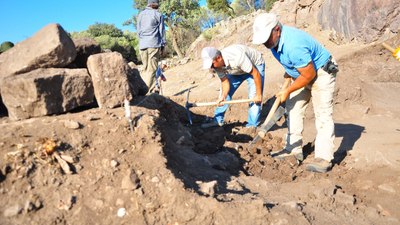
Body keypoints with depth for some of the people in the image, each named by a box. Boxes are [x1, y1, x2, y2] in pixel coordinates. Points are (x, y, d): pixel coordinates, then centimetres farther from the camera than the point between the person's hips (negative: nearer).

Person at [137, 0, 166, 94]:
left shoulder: (140, 14, 15)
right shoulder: (158, 15, 2)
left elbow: (138, 31, 18)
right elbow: (162, 31, 3)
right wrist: (163, 46, 8)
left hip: (142, 45, 5)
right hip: (154, 44, -5)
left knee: (145, 69, 11)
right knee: (151, 70, -6)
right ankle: (148, 92, -10)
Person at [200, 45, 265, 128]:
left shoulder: (237, 57, -42)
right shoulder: (217, 64, -21)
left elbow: (255, 74, -33)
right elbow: (225, 81, -12)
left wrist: (258, 95, -25)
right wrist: (223, 97, -31)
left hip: (255, 66, -6)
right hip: (237, 71, 6)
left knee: (254, 98, -16)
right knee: (225, 93, 1)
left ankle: (252, 126, -4)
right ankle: (218, 120, 13)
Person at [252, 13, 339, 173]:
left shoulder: (294, 45, -36)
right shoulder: (274, 40, -7)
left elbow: (309, 75, -26)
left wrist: (287, 92, -18)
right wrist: (288, 72, 7)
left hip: (321, 72, -9)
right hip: (301, 72, 9)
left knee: (323, 114, -13)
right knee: (293, 109, 6)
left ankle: (324, 158, -14)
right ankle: (293, 150, 12)